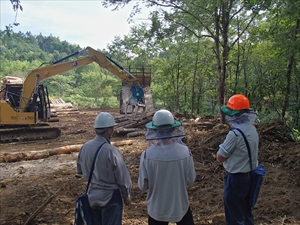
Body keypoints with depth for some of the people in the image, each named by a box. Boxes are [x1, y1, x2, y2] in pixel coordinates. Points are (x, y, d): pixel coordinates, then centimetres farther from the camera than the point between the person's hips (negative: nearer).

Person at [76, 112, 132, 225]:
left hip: (92, 196, 5)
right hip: (110, 196, -5)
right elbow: (123, 178, -17)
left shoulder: (85, 147, -9)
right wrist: (126, 196, -1)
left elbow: (80, 170, 7)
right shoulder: (112, 151, -26)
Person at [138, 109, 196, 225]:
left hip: (156, 209, 0)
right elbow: (190, 180, -5)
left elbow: (143, 185, -11)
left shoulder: (147, 155, -22)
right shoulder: (185, 152, -19)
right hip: (180, 206, 1)